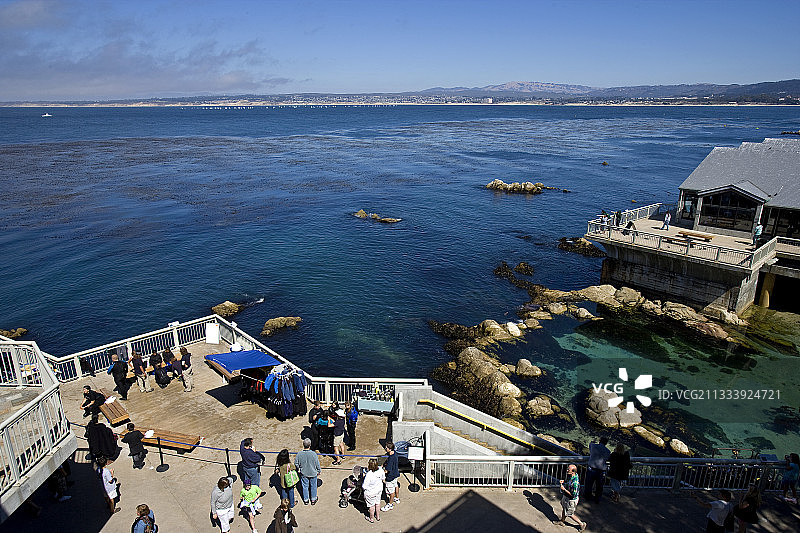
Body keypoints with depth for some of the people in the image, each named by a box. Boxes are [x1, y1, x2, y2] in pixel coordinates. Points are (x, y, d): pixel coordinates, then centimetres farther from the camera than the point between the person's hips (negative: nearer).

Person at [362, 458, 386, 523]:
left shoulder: (369, 475, -39)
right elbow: (383, 478, -2)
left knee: (371, 505, 20)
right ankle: (378, 516, 47)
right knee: (377, 503, 28)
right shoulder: (381, 470, -23)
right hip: (379, 489, 5)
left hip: (370, 492, -5)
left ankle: (371, 518, 42)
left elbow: (364, 486, -30)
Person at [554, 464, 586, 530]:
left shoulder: (575, 482, -38)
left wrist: (564, 489, -28)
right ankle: (562, 521, 51)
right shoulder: (571, 476, -11)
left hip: (571, 500, -9)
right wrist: (563, 481, -5)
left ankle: (581, 524, 32)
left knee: (570, 514, 14)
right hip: (565, 497, 9)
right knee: (564, 509, 28)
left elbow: (573, 495, -32)